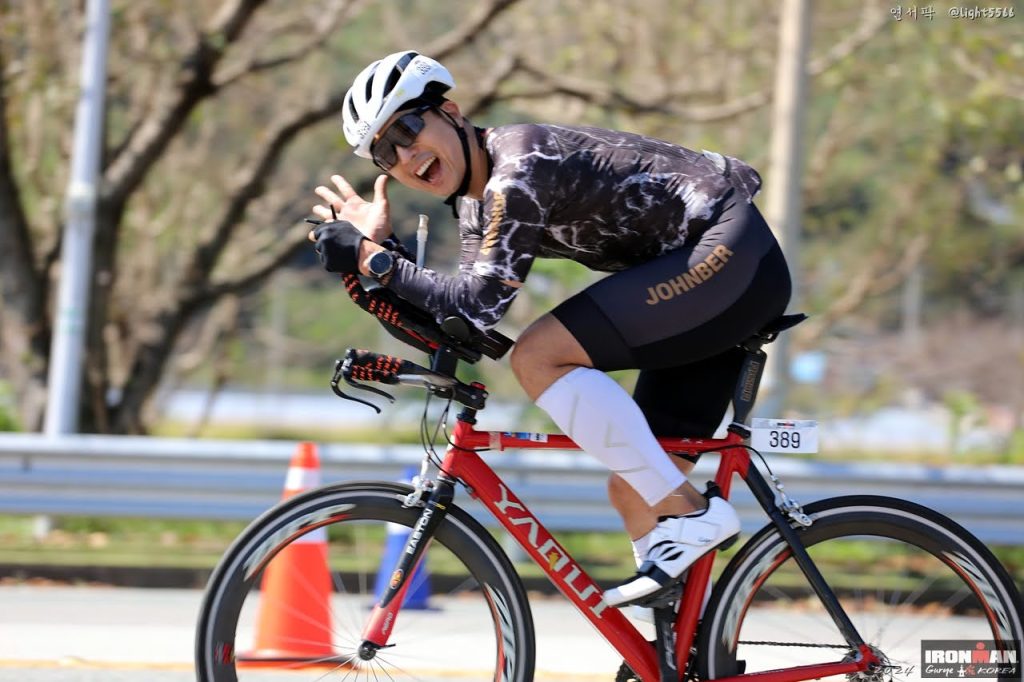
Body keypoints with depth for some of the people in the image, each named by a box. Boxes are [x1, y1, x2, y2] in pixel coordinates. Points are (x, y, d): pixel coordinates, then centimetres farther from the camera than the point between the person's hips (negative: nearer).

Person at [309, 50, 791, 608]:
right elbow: (454, 318, 8)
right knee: (633, 491, 5)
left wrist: (371, 259, -17)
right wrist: (379, 247, 1)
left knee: (538, 356, -20)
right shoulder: (478, 201, 12)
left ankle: (690, 517, -18)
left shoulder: (518, 167, -17)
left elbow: (479, 306, -23)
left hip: (730, 251, -10)